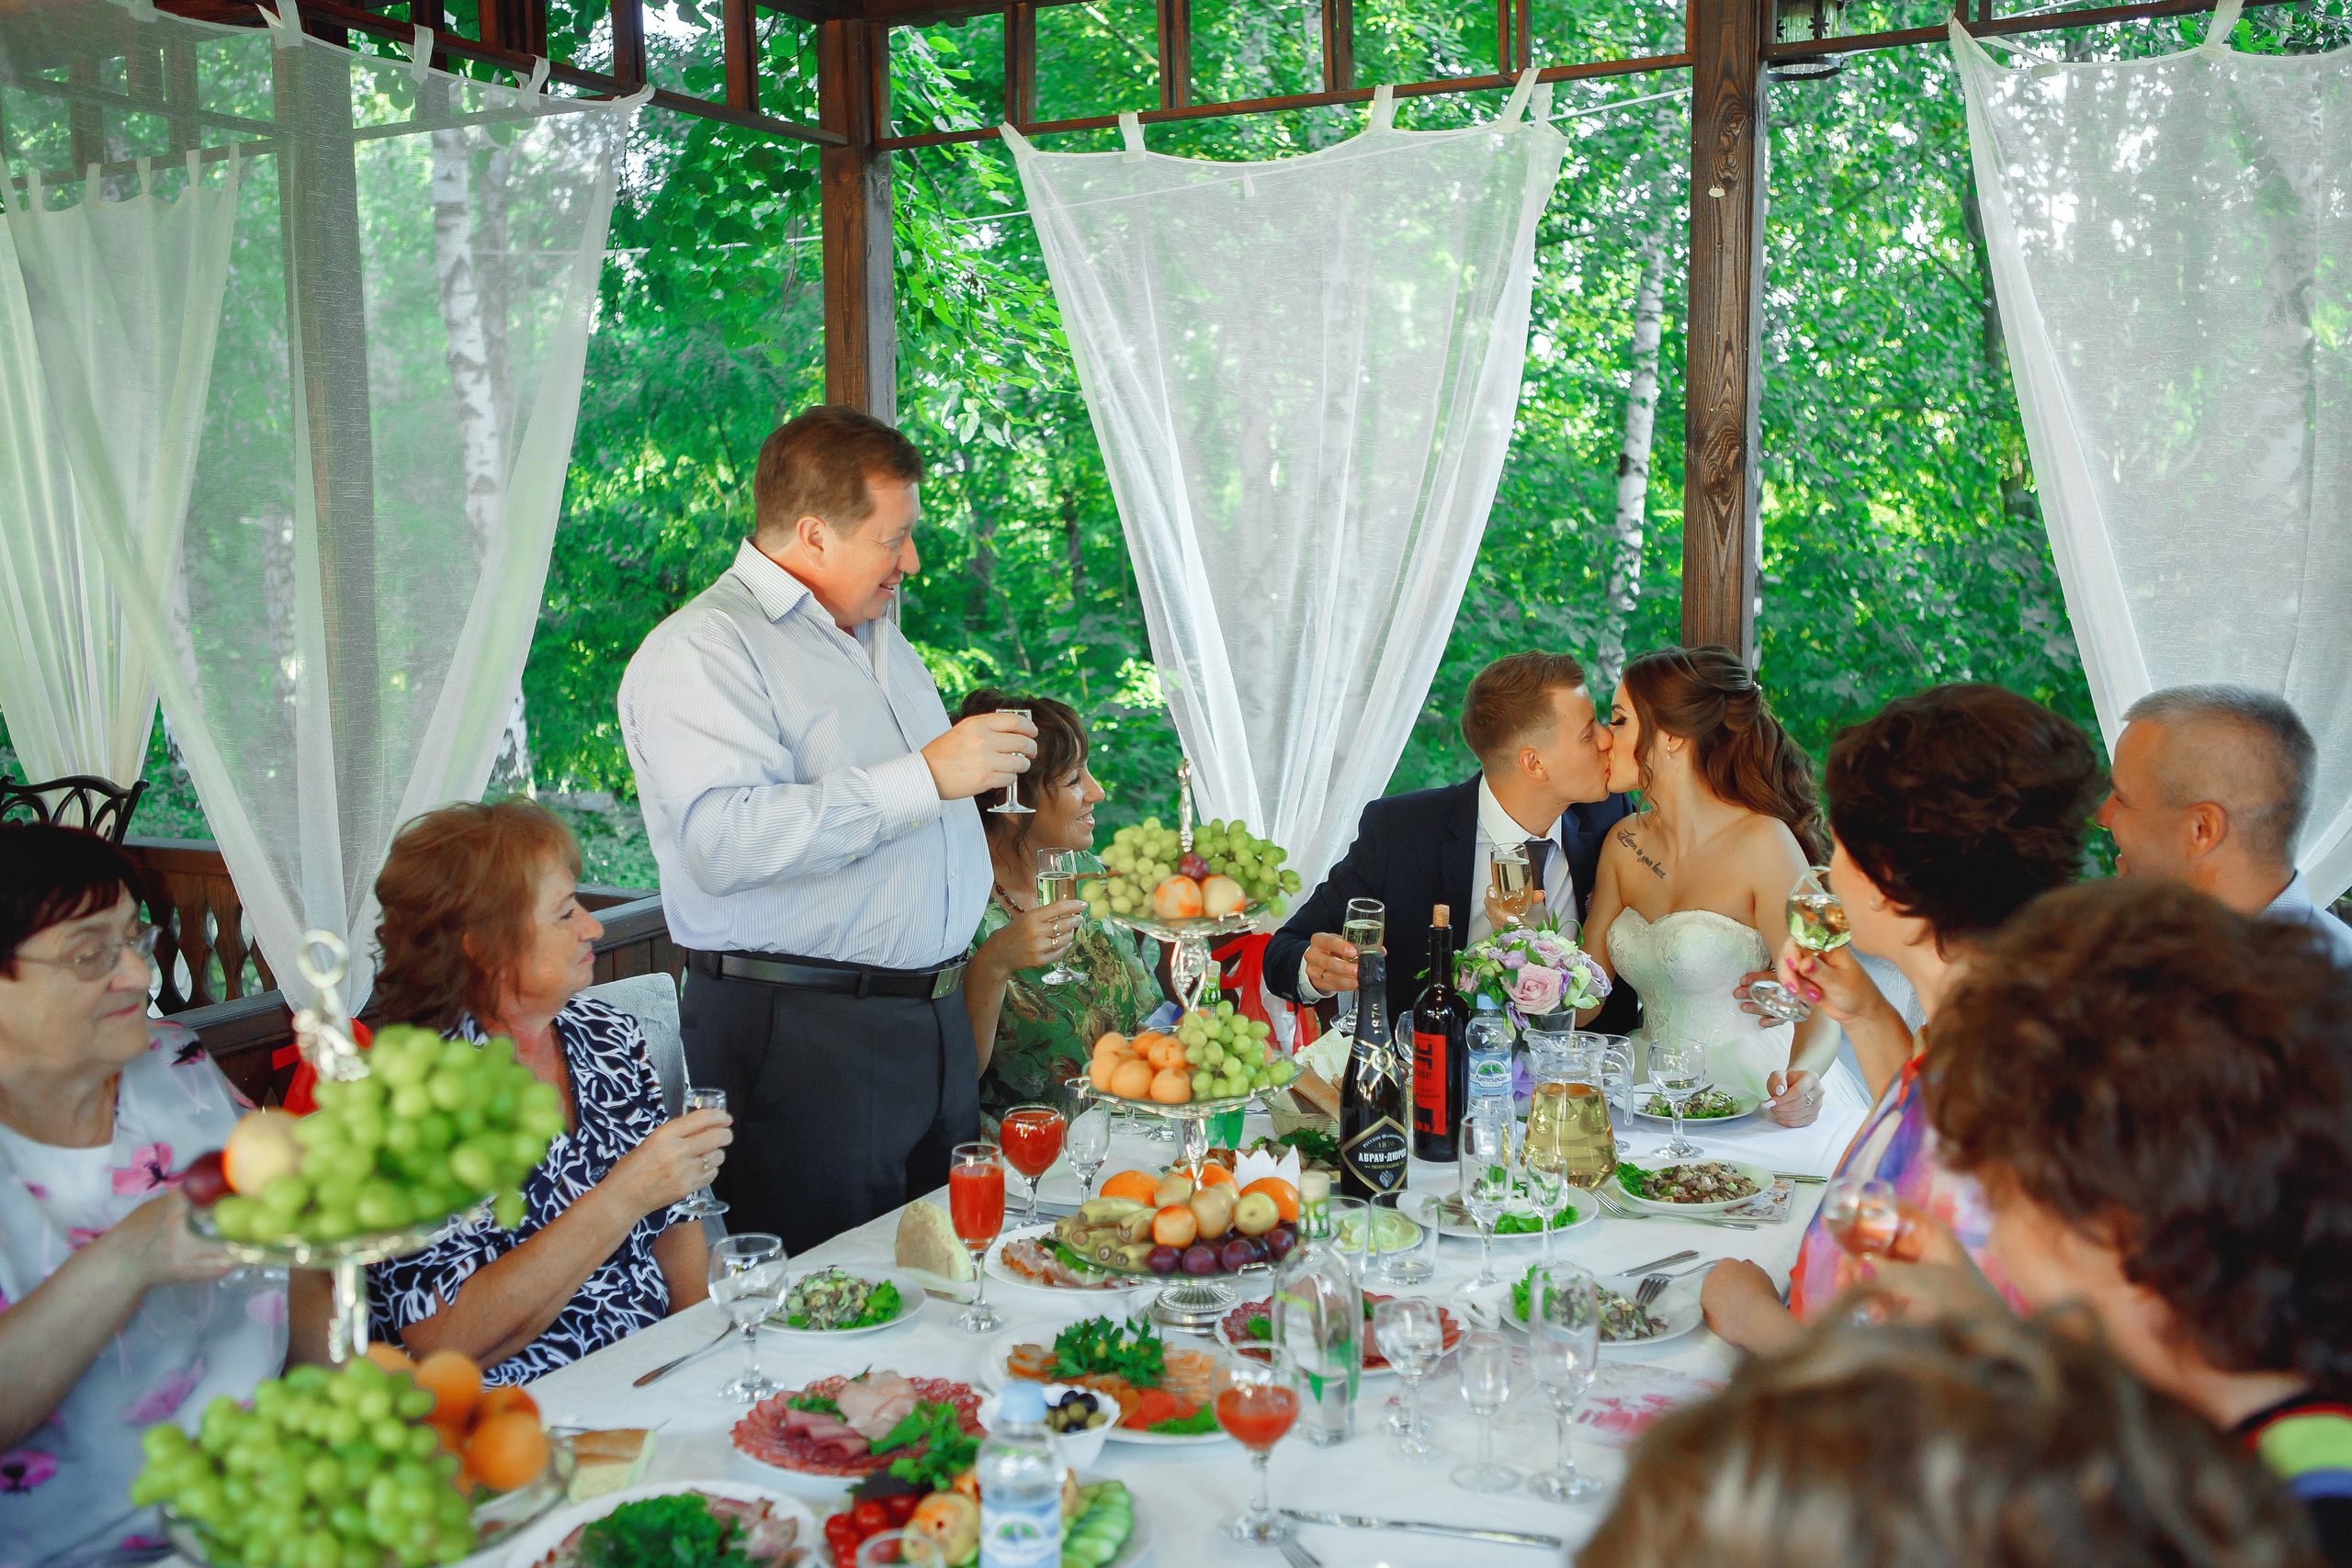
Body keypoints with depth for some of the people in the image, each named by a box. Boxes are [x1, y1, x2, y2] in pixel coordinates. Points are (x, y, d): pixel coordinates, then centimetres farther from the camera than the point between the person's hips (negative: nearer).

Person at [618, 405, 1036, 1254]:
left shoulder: (886, 644, 20)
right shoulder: (699, 651, -10)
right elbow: (725, 840, -26)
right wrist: (926, 777, -26)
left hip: (937, 1021, 8)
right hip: (800, 1035, -8)